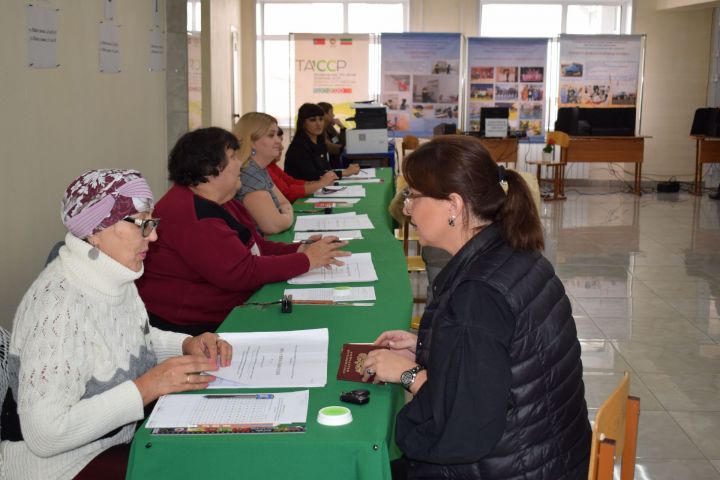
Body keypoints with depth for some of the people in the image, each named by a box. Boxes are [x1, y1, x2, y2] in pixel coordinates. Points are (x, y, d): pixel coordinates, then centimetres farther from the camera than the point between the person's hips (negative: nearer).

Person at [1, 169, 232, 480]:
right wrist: (147, 387, -28)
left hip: (124, 435, 8)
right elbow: (45, 434, -28)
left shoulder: (114, 275, -2)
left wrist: (188, 345, -2)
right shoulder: (58, 305, -27)